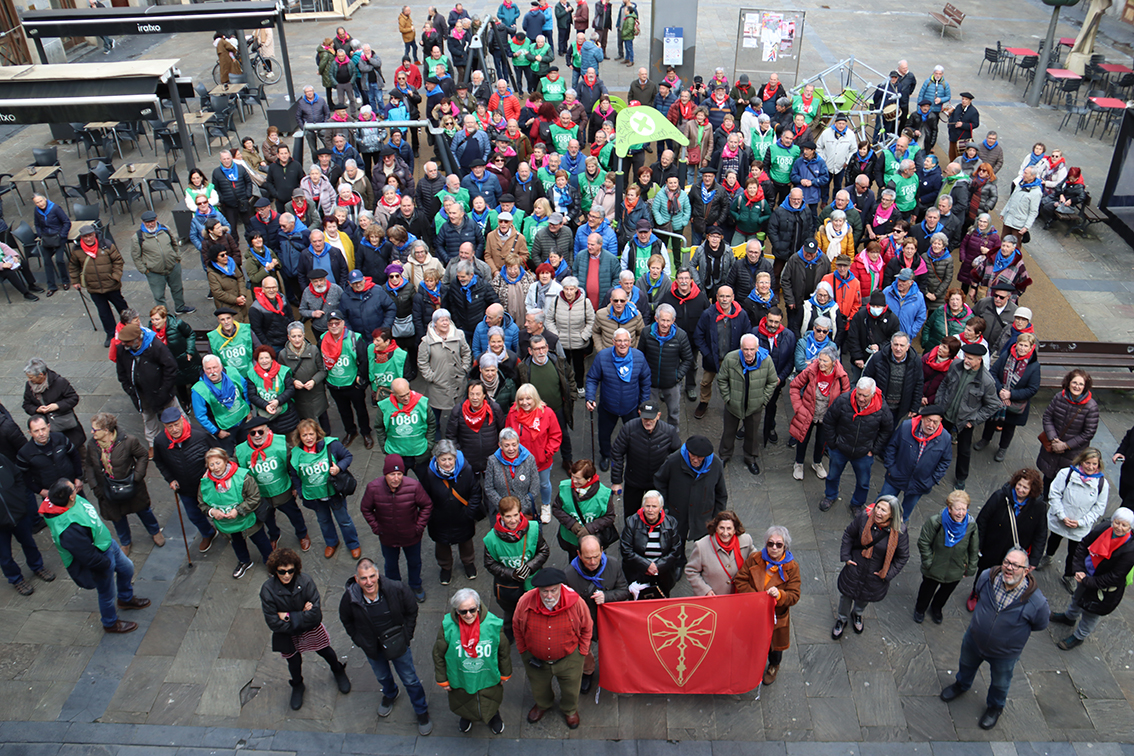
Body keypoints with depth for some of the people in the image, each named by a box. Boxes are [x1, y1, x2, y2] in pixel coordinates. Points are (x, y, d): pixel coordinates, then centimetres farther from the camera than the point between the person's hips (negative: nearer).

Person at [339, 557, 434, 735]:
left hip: (397, 643, -2)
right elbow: (346, 620, -2)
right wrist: (359, 640, -3)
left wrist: (406, 636, -9)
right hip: (372, 647, 2)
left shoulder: (396, 589, -30)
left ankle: (421, 711, 40)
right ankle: (390, 694, 64)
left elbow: (411, 611, -10)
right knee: (382, 676, 29)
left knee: (410, 679, 14)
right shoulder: (350, 597, -26)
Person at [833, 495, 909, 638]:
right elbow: (849, 534, -5)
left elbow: (902, 557, -9)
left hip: (875, 576, 0)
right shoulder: (863, 518, -24)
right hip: (855, 568, 0)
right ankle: (842, 619, 50)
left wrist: (887, 574, -10)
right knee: (846, 594, 20)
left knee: (865, 597, 27)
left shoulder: (899, 533, -26)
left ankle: (857, 614, 62)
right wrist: (846, 556, -7)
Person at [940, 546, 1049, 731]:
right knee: (966, 665, 32)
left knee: (1000, 683, 26)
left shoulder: (1035, 600, -35)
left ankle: (995, 706, 58)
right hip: (974, 639, 3)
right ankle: (962, 685, 65)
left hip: (1005, 652, -3)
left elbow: (1040, 624, -12)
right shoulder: (987, 577, -25)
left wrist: (1018, 631, -3)